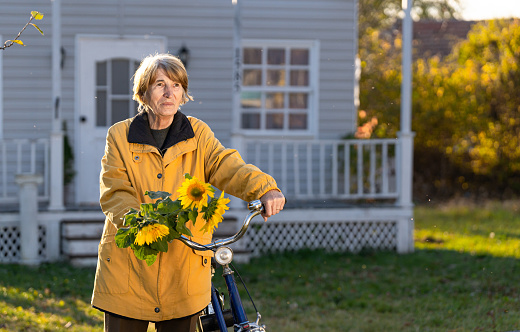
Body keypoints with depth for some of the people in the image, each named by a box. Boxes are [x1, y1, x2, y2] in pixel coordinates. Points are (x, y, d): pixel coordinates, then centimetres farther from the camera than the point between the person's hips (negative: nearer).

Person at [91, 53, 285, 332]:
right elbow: (115, 194, -7)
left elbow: (227, 167, -11)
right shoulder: (120, 136, 4)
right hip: (129, 268, -1)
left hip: (184, 271, 1)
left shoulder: (198, 134, 7)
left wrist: (265, 188, -32)